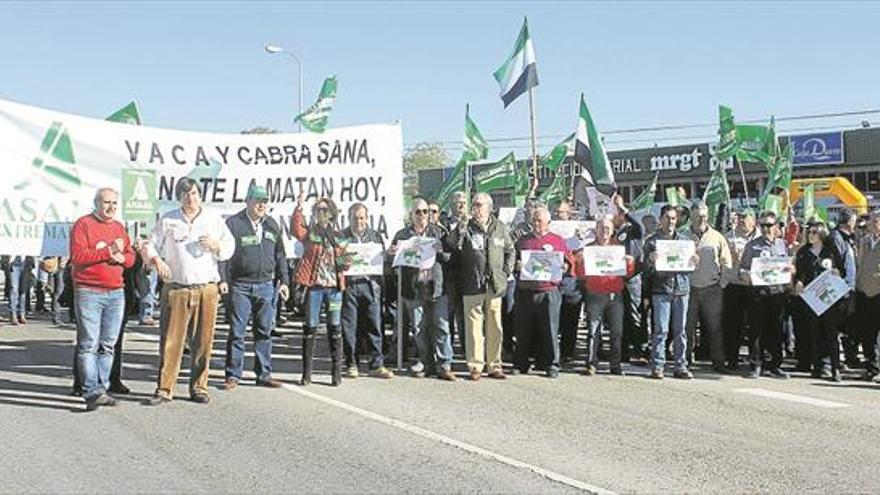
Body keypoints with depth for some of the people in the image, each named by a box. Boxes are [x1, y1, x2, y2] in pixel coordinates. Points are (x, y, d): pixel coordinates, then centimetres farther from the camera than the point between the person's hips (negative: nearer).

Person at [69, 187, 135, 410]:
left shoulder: (119, 227, 18)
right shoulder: (83, 224, -2)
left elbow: (131, 256, 17)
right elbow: (77, 256, -13)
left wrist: (121, 257, -6)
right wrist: (108, 251, -17)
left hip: (116, 292, 6)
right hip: (88, 292, -6)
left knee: (108, 345, 7)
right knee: (89, 344, -7)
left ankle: (102, 388, 13)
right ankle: (92, 392, -7)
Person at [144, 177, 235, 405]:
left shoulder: (214, 220, 12)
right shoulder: (167, 221, 9)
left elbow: (230, 247, 14)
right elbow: (150, 245, 10)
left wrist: (216, 246, -8)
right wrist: (156, 260, -11)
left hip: (207, 290, 1)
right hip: (176, 290, -1)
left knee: (203, 341, 3)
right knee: (170, 340, -3)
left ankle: (198, 387, 14)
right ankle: (164, 388, 4)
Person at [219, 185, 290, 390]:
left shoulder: (272, 225, 13)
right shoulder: (233, 223, -1)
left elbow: (280, 255, 16)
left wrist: (284, 281, 11)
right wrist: (222, 278, -12)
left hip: (265, 285, 4)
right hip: (240, 286, -4)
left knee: (264, 331, 6)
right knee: (237, 332, 0)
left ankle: (264, 374, 13)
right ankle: (233, 375, 7)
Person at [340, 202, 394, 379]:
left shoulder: (376, 236, 14)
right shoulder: (342, 237, 9)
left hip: (370, 284, 1)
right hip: (348, 285, -1)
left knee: (375, 327, -2)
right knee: (349, 328, 2)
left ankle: (377, 365, 4)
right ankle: (351, 364, 12)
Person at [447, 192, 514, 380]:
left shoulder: (500, 227, 9)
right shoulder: (466, 228, 2)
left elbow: (510, 251, 18)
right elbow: (451, 246, -11)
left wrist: (506, 271, 8)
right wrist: (460, 229, -23)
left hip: (495, 285, 2)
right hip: (472, 286, -2)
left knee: (494, 327, 7)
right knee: (474, 326, -1)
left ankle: (494, 365, 16)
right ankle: (475, 366, 7)